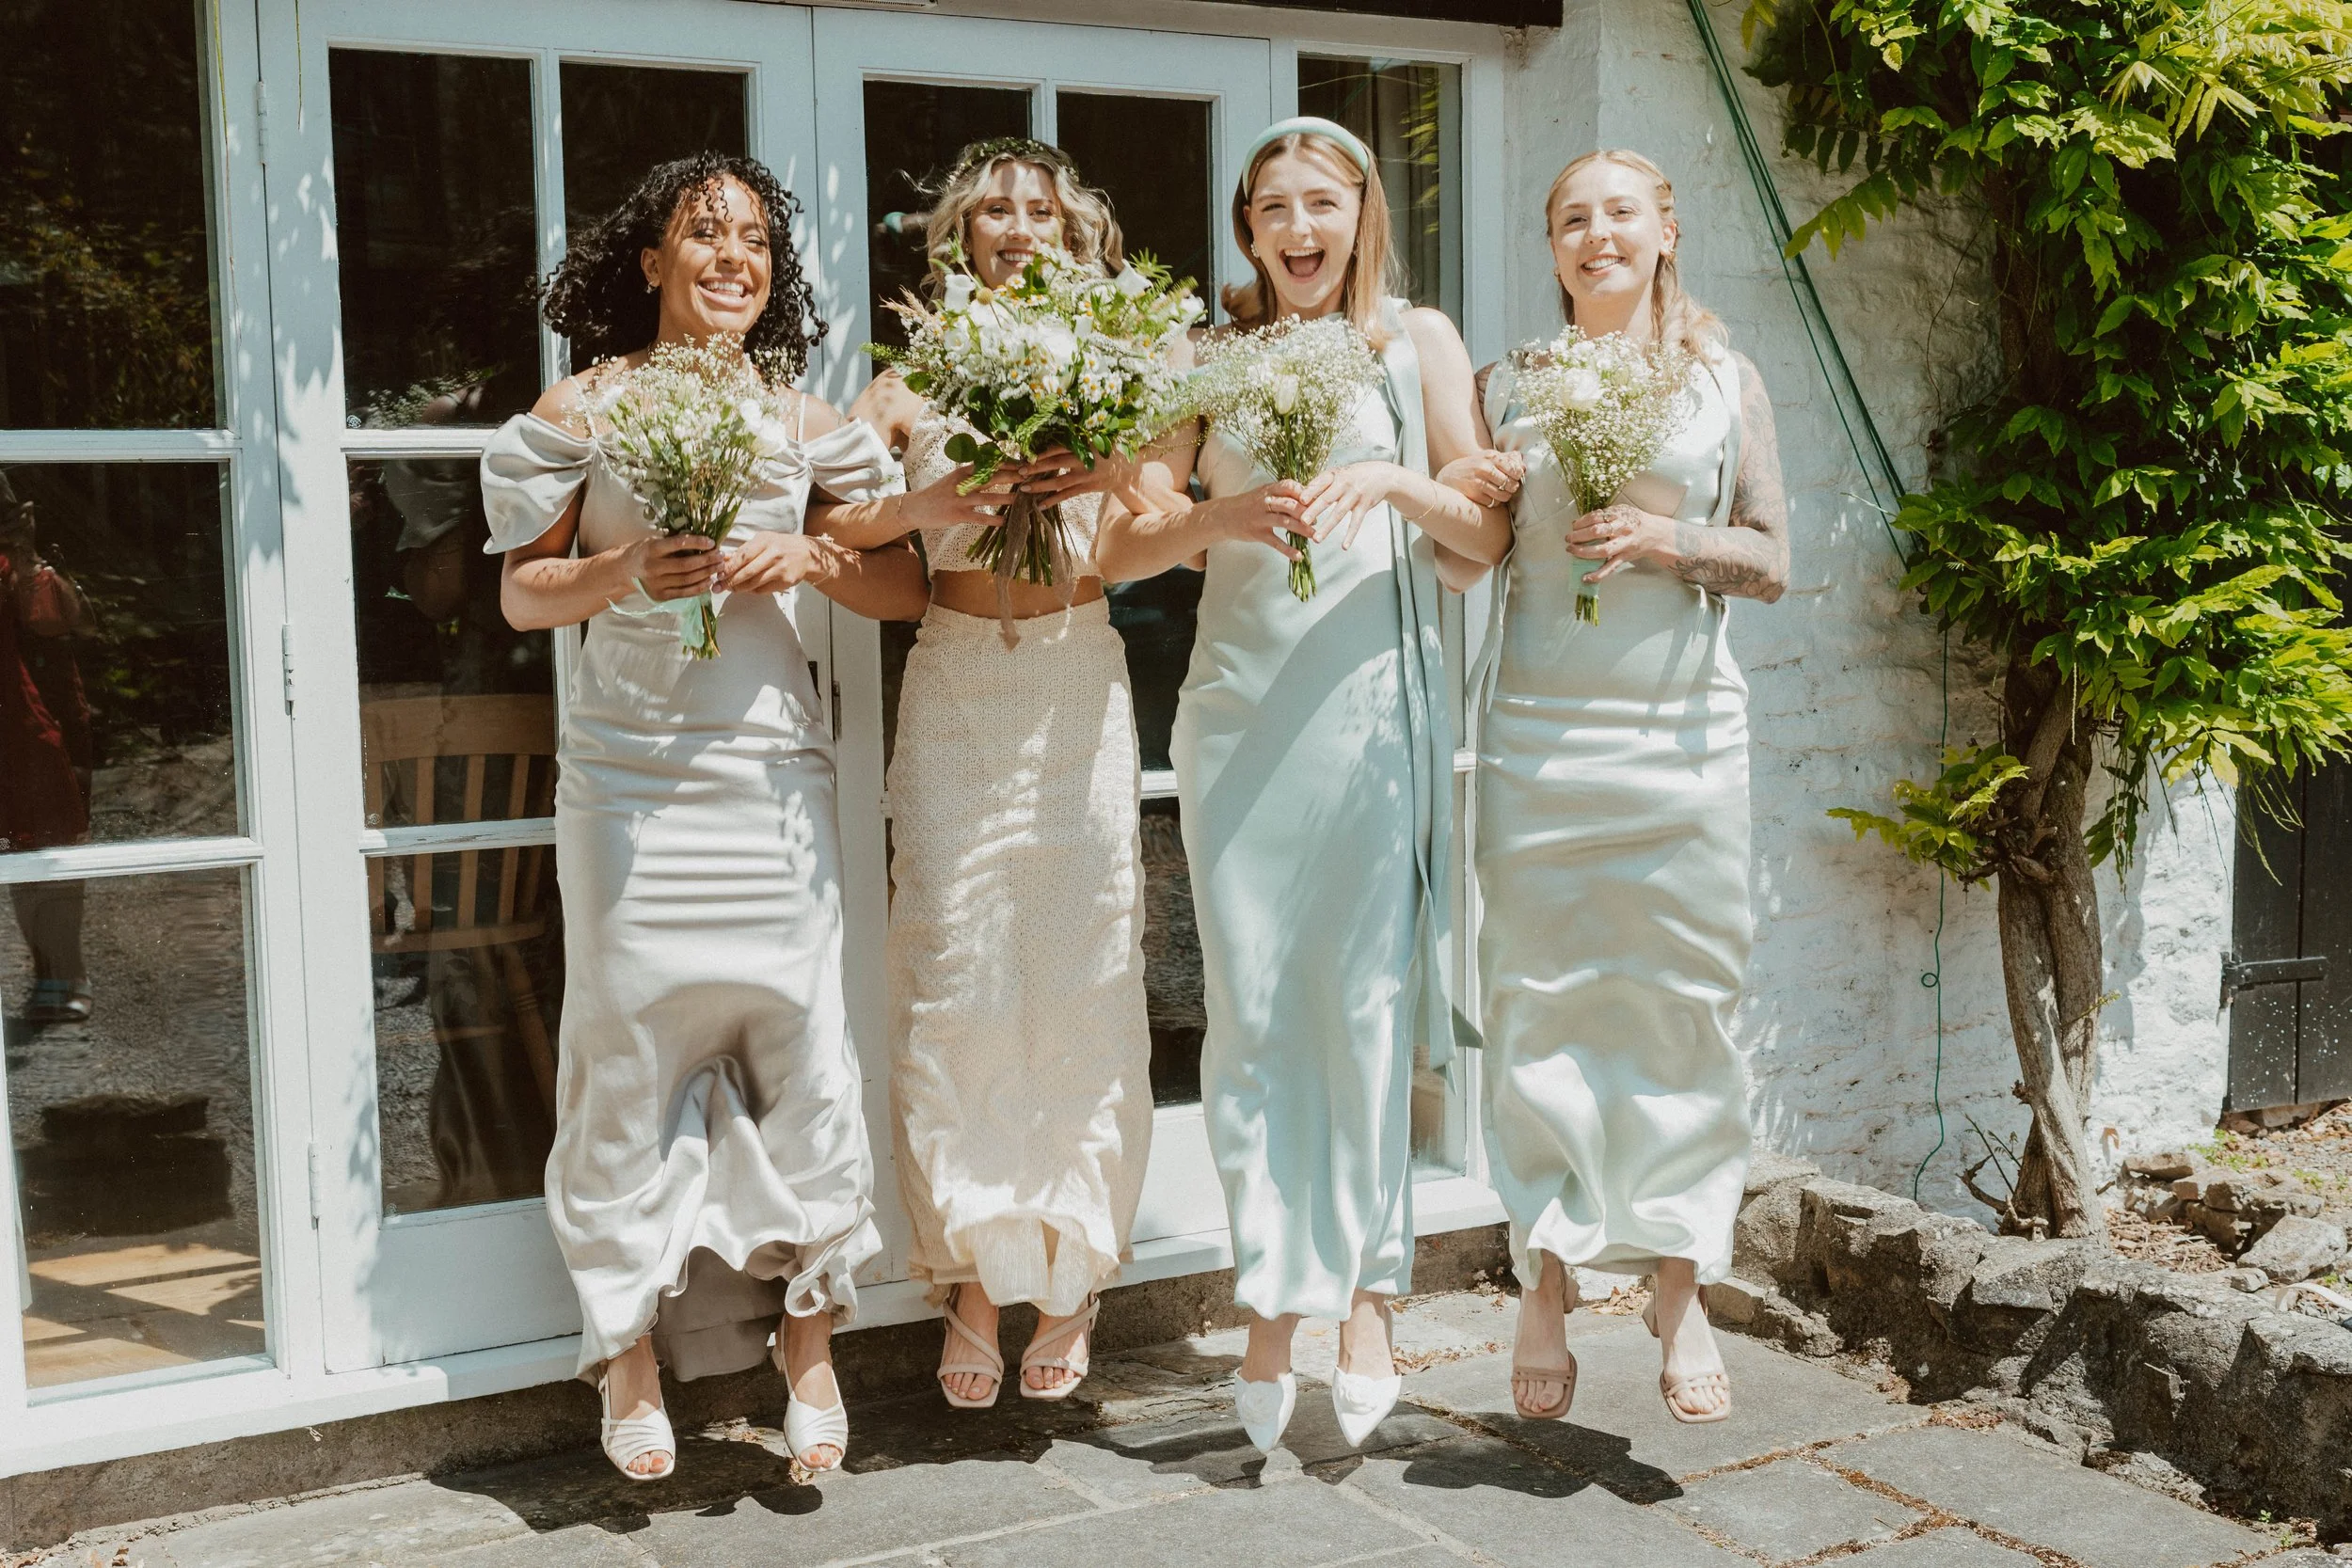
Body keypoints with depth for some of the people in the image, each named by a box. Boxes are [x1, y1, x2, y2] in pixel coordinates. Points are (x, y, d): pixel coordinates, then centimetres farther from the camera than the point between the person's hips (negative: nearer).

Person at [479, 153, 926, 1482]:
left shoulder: (805, 420, 9)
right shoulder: (586, 408, 5)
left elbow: (909, 587, 9)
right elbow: (522, 595, 6)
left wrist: (811, 557, -9)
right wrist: (619, 571, -12)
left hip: (771, 768, 1)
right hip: (629, 773, -1)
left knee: (800, 1039, -2)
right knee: (632, 1043, 0)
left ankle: (809, 1336, 13)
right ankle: (631, 1350, 14)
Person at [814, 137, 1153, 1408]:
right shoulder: (916, 381, 7)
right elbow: (819, 514, -4)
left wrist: (1110, 475, -17)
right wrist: (930, 506, -19)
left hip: (1078, 694, 1)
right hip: (955, 696, 0)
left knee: (1082, 989, 0)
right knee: (953, 991, -2)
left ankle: (1069, 1279, 14)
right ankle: (973, 1281, 11)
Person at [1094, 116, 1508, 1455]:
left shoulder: (1418, 341, 9)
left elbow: (1491, 535, 5)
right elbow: (1123, 547, 4)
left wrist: (1394, 483, -14)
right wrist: (1221, 512, -15)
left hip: (1375, 703, -1)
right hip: (1240, 708, 2)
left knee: (1365, 1002, -2)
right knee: (1250, 1009, 1)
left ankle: (1369, 1301, 9)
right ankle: (1273, 1308, 9)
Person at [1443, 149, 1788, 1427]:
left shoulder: (1724, 382, 11)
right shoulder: (1509, 385, 11)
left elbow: (1770, 563, 8)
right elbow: (1464, 558, 11)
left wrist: (1669, 540, -10)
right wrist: (1475, 498, -10)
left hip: (1682, 732, 0)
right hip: (1540, 731, 0)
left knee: (1683, 999, -2)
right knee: (1541, 997, -2)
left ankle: (1679, 1288, 7)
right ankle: (1546, 1284, 8)